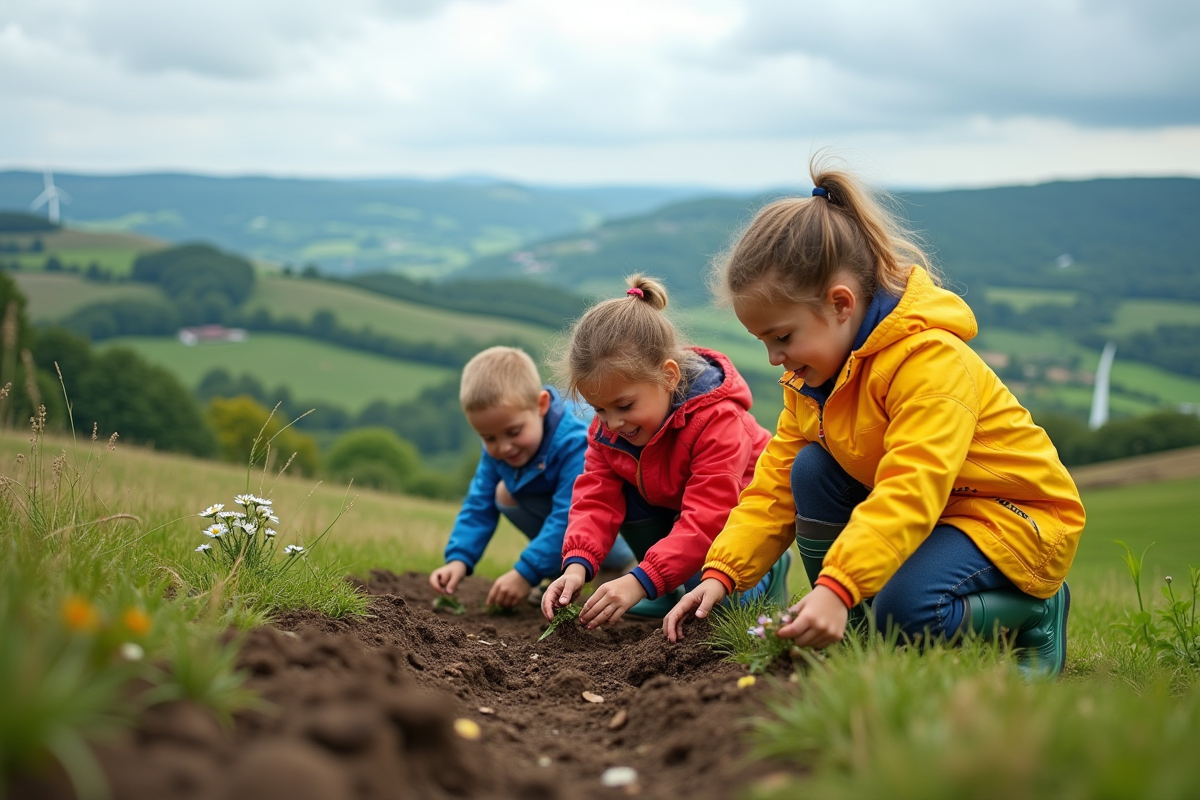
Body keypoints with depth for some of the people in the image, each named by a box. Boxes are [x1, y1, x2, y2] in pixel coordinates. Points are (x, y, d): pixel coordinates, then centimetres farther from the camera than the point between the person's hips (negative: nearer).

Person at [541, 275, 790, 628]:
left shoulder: (717, 419, -36)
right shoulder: (607, 427, -14)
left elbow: (706, 520, -42)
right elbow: (596, 499, -17)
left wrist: (641, 581, -50)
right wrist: (577, 563, -37)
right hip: (668, 506, 7)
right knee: (623, 496, -21)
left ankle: (767, 572, 7)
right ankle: (668, 593, -2)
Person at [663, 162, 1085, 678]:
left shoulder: (931, 362, -29)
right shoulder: (813, 372, -1)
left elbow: (909, 492, -40)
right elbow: (775, 482, -1)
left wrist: (837, 587, -50)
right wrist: (720, 574, -13)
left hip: (1020, 519, -8)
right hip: (927, 513, 8)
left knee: (908, 606, -32)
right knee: (811, 468, -13)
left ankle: (1036, 610, -2)